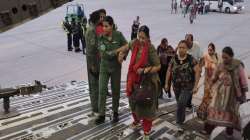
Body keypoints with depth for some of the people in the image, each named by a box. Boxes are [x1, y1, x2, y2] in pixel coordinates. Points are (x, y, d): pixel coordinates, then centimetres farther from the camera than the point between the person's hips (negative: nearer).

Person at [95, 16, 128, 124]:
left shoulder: (118, 35, -10)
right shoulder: (100, 37, -9)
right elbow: (104, 53, -13)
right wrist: (117, 52, -21)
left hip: (116, 67, 0)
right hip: (104, 67, 0)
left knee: (116, 90, 11)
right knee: (102, 90, -2)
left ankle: (115, 112, 29)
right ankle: (101, 115, 9)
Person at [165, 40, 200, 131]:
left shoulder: (191, 60, -11)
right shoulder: (173, 59, -1)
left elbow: (197, 72, -10)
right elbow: (169, 71, 7)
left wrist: (195, 86, -14)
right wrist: (166, 83, 4)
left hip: (188, 87, -3)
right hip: (176, 87, 4)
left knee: (181, 103, -17)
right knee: (180, 104, 15)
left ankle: (179, 123, -1)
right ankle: (181, 120, 38)